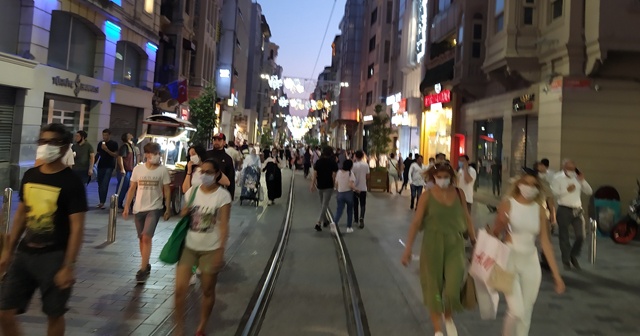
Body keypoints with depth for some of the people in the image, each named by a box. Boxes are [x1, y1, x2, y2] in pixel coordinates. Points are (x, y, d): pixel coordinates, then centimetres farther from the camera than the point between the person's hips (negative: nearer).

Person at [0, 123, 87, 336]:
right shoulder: (29, 176, 6)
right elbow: (21, 214, 15)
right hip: (24, 254, 6)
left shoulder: (72, 182, -13)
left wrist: (68, 266, -17)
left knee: (54, 314, 9)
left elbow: (77, 227, -14)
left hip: (54, 257, -5)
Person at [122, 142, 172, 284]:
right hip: (138, 208, 3)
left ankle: (143, 269, -8)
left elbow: (167, 190, 0)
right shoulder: (138, 169, 1)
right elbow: (132, 189, 6)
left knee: (146, 237, -14)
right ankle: (146, 265, 29)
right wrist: (126, 207, 3)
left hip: (154, 208, -3)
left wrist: (168, 209, -1)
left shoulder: (163, 170, -5)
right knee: (141, 238, 13)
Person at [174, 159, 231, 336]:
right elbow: (184, 216, 14)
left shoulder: (222, 195, -10)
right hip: (189, 246, 3)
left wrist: (221, 251, -18)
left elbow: (224, 225, -13)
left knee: (208, 291, 11)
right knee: (180, 289, -2)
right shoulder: (192, 191, 2)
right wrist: (184, 213, -10)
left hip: (210, 249, -3)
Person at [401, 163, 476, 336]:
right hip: (433, 244, -1)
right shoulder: (427, 196, -7)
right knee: (433, 287, 7)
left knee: (453, 287, -6)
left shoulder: (459, 193, 1)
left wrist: (475, 241, 9)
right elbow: (416, 223, -6)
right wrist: (408, 248, -8)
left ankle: (449, 317, 28)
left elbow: (467, 218, 8)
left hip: (455, 244, 1)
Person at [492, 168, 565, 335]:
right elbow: (494, 234, -3)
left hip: (531, 262, 4)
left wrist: (556, 274, 1)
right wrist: (500, 226, -26)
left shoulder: (540, 210, 2)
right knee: (516, 311, -13)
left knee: (526, 314, 9)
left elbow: (545, 243, 3)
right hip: (510, 260, -4)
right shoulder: (508, 204, -8)